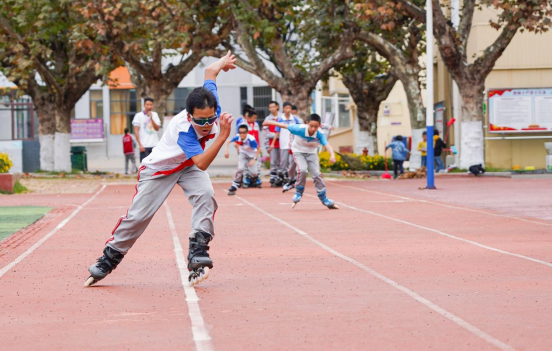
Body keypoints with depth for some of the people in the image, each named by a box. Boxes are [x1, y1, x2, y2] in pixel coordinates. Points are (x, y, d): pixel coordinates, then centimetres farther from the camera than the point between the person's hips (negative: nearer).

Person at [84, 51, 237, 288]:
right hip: (160, 168, -5)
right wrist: (222, 137, -56)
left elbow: (210, 71, -8)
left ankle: (197, 255, -25)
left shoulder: (212, 107, -26)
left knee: (205, 195, -24)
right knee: (138, 215, -4)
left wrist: (223, 62, 14)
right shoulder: (182, 129, -41)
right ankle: (108, 259, 14)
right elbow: (202, 163, -48)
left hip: (188, 166, 5)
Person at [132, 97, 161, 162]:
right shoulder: (139, 115, -1)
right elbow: (136, 131, -4)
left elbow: (157, 128, 1)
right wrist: (140, 145, -11)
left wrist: (151, 118, -11)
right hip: (144, 146, -4)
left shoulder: (154, 115, 11)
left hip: (155, 145, 4)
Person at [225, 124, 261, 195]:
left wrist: (254, 159, -28)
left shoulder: (251, 139, -34)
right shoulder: (237, 137, -25)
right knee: (240, 168, -21)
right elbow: (228, 141, -7)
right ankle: (234, 187, -13)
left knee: (253, 172, -9)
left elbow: (258, 149, -22)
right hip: (243, 153, 2)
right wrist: (226, 150, -21)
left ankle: (256, 179, 31)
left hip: (252, 155, -2)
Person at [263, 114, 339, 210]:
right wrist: (269, 122, -9)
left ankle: (324, 199, 8)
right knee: (302, 170, -25)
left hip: (312, 153, 2)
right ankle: (298, 193, -3)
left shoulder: (319, 135, -28)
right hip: (299, 152, -2)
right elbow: (285, 126, -20)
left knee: (316, 174, -6)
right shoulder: (300, 129, -31)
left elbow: (327, 145, -43)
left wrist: (332, 155, -63)